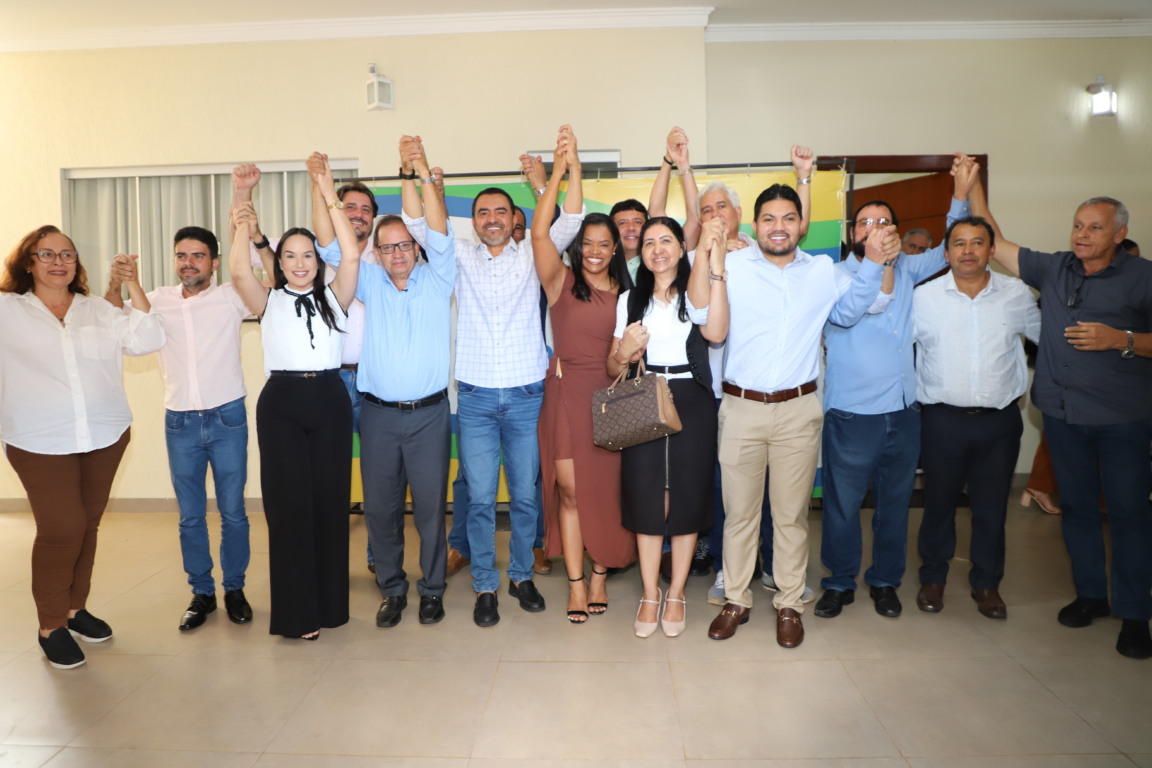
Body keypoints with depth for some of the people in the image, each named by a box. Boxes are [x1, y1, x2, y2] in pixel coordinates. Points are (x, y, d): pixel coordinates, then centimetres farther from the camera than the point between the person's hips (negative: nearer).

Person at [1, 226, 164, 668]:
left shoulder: (98, 310, 8)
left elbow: (148, 341, -3)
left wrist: (132, 285, -10)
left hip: (104, 436, 3)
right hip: (40, 444, -3)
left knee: (87, 526, 13)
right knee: (61, 529, -4)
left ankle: (75, 607, 31)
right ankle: (50, 626, 14)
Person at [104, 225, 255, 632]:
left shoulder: (231, 297, -3)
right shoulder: (159, 300, 8)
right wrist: (115, 286, -8)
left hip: (227, 418, -3)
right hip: (180, 423, 3)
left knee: (232, 512, 5)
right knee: (190, 516, 10)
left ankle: (234, 589, 21)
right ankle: (202, 593, 24)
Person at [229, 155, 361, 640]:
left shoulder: (332, 298, 10)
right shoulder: (268, 302, 10)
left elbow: (351, 257, -5)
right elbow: (239, 273, -10)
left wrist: (330, 200, -7)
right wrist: (242, 229, -15)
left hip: (330, 401, 1)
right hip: (281, 403, -1)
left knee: (330, 501, 5)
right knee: (288, 504, 0)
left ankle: (329, 603, 19)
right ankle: (296, 613, 10)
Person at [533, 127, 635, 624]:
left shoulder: (624, 291, 9)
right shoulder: (562, 282, 2)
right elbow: (539, 232, -12)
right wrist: (560, 170, -13)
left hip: (611, 397, 2)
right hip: (567, 393, -2)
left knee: (605, 490, 7)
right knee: (570, 490, 1)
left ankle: (600, 573, 23)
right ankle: (576, 583, 12)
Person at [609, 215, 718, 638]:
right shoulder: (630, 299, 11)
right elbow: (613, 369, 13)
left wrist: (709, 261, -23)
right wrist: (623, 354, -11)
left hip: (691, 402, -1)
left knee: (688, 496, 4)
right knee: (646, 497, 2)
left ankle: (676, 594, 19)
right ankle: (650, 595, 17)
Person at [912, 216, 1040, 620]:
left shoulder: (1017, 294, 2)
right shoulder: (924, 297, -2)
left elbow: (1047, 335, 18)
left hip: (1000, 420, 1)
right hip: (943, 418, -1)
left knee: (992, 506, 11)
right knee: (939, 502, 11)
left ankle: (986, 583, 29)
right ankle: (933, 578, 29)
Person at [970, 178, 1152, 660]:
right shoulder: (1053, 269, 7)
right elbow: (994, 241, 8)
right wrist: (972, 185, 5)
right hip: (1063, 412, 4)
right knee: (1076, 506, 13)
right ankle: (1090, 594, 29)